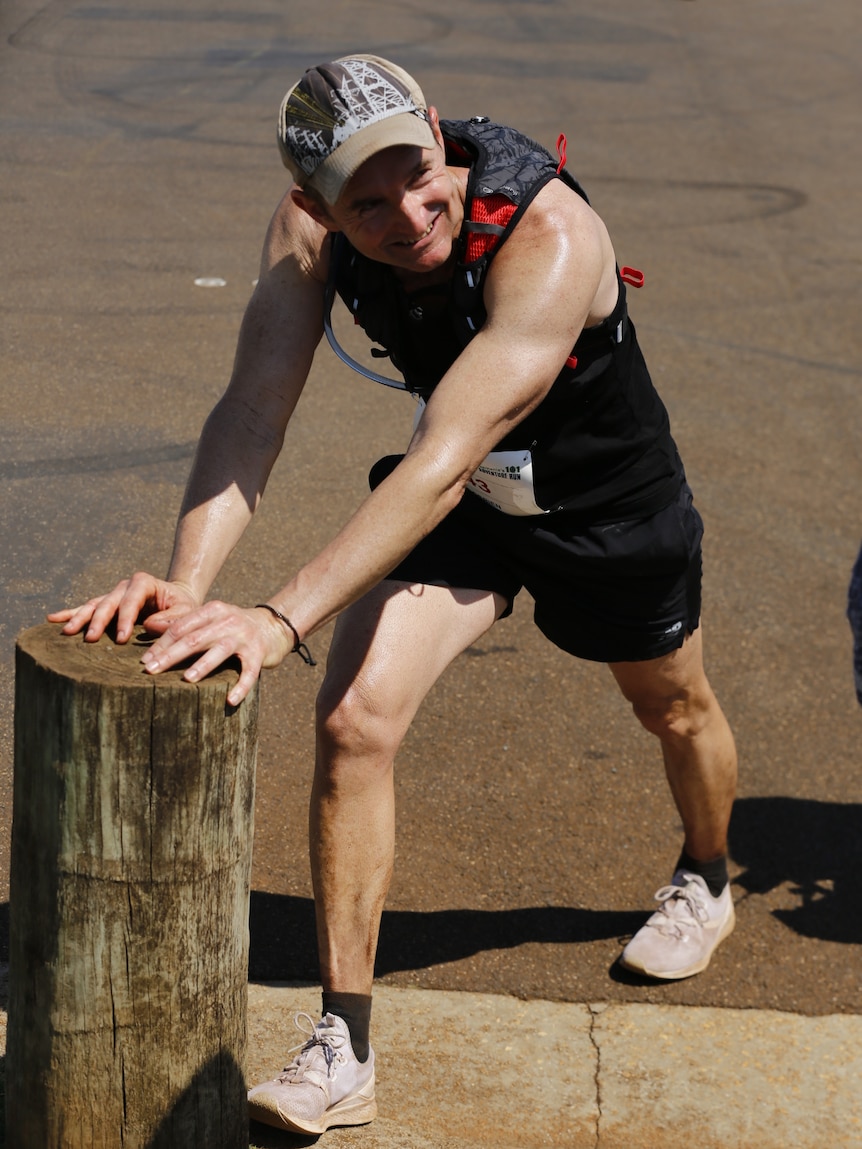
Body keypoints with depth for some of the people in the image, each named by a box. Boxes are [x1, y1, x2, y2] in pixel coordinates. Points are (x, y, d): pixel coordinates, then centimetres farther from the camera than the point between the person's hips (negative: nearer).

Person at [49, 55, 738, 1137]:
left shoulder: (550, 238, -43)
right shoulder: (309, 225, -26)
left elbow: (443, 460, -50)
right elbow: (252, 410, -31)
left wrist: (279, 618, -57)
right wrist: (187, 578, -48)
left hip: (611, 501, -3)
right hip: (454, 503, 3)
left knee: (674, 709, 23)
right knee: (352, 719, -18)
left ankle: (703, 881, 59)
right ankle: (341, 1052, -9)